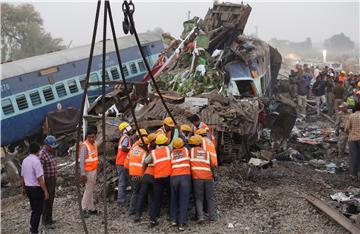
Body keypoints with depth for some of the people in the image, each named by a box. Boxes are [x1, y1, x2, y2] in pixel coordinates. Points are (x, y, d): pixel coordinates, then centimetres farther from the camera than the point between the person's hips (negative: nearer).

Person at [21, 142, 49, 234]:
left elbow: (22, 177, 14)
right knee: (38, 211, 3)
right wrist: (45, 192, -16)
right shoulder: (36, 161, -19)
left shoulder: (25, 160, 6)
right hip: (36, 189, -8)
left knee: (34, 210, 21)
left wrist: (23, 188, 27)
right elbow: (40, 179, -21)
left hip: (28, 188, 8)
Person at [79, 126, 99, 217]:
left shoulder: (95, 144, 8)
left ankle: (91, 209, 22)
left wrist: (96, 169, 16)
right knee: (88, 190, -3)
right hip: (88, 171, -8)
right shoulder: (84, 146, -18)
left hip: (94, 170, 8)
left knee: (91, 190, 14)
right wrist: (83, 174, -23)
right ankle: (84, 209, 6)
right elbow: (81, 161, -20)